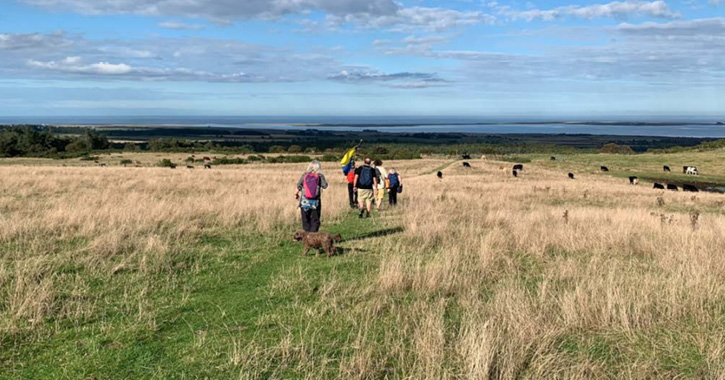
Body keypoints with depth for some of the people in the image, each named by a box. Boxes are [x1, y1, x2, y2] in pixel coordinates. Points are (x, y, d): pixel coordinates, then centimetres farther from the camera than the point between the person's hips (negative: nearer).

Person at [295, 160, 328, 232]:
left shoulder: (304, 175, -2)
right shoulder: (320, 176, -7)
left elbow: (299, 185, 3)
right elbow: (325, 186, -5)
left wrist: (296, 194, 20)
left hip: (304, 201, 1)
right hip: (315, 202, -1)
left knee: (305, 219, 11)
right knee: (315, 219, 6)